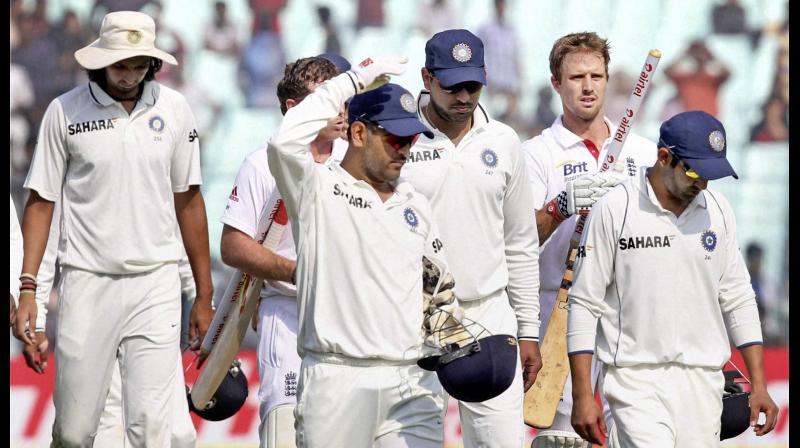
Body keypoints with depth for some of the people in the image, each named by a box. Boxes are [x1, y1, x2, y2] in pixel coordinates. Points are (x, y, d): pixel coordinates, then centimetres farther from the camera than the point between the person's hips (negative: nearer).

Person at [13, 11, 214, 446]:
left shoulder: (173, 108, 5)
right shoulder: (66, 111, -1)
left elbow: (187, 199, 12)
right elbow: (41, 201, 3)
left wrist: (204, 294, 13)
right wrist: (27, 288, -6)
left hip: (156, 283, 1)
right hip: (87, 281, -1)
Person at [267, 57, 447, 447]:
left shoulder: (415, 205, 20)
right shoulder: (318, 189, 2)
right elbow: (285, 143, -18)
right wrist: (352, 81, -12)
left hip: (413, 383, 5)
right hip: (338, 382, -5)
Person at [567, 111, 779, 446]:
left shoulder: (718, 210, 9)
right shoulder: (614, 209, -5)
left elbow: (738, 299, 15)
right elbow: (584, 303, -4)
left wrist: (758, 385, 10)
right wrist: (582, 395, -8)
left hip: (702, 381, 5)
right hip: (636, 380, -4)